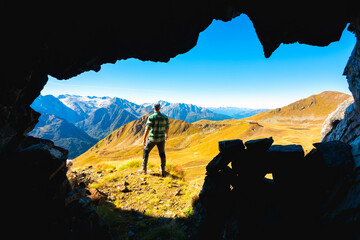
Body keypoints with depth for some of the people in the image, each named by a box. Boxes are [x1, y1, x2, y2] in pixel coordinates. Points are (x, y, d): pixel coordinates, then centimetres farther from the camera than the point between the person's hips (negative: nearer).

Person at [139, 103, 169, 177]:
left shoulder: (151, 117, -15)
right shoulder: (165, 117, -3)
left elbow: (147, 129, -18)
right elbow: (167, 128, 5)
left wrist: (144, 139, -12)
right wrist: (167, 135, 25)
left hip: (152, 139, -3)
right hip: (161, 138, 3)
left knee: (146, 151, 19)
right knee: (162, 154, 20)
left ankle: (144, 169, 23)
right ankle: (162, 171, 24)